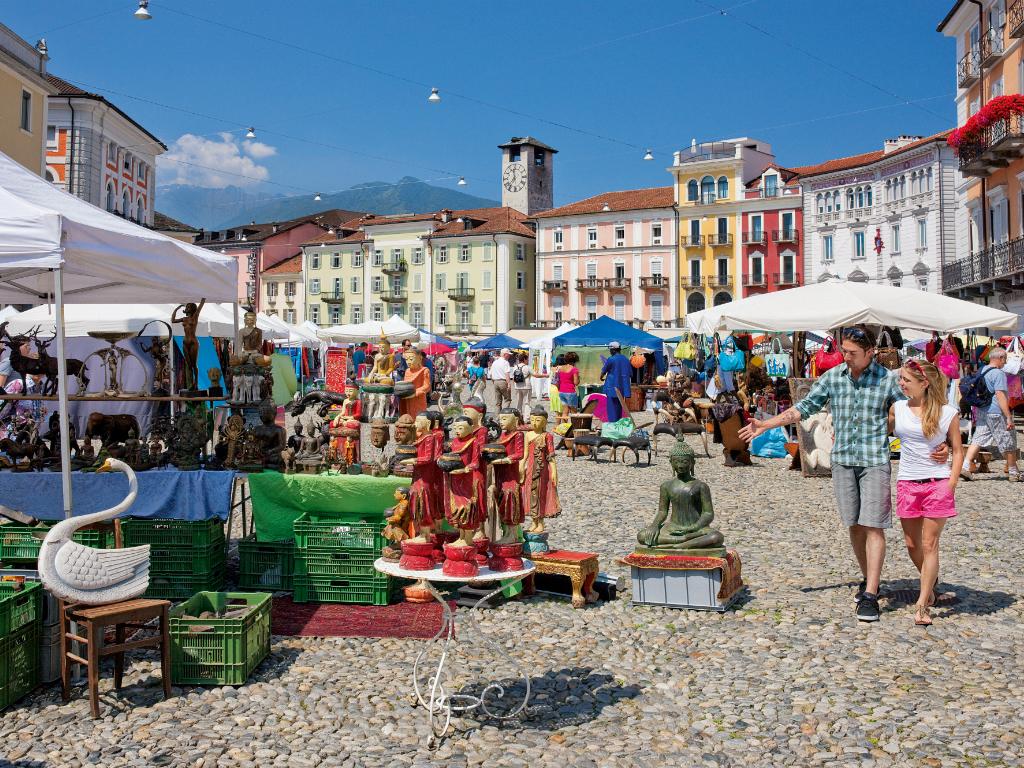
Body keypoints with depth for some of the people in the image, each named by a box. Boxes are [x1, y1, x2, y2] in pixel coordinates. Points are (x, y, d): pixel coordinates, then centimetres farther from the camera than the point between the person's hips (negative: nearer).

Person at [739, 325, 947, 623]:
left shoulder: (887, 380, -4)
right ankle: (868, 579, 28)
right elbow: (805, 407, 9)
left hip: (875, 460, -3)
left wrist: (938, 445, -15)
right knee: (854, 525, 10)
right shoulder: (832, 377, 3)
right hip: (842, 459, 3)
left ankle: (870, 595, -5)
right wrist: (766, 425, 5)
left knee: (873, 526, -7)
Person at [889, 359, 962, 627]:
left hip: (938, 484, -3)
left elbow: (957, 451, 2)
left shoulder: (948, 413, -4)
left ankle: (922, 605, 2)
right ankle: (931, 581, 37)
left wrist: (951, 484, -7)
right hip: (907, 483, 3)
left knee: (929, 544, -2)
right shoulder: (897, 408, 3)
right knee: (912, 544, 10)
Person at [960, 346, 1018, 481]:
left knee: (978, 440, 6)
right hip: (996, 413, -8)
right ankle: (1013, 473, 17)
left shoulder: (982, 370, 11)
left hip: (982, 412, 8)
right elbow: (1000, 395, -22)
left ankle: (965, 466, -6)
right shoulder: (998, 373, -16)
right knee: (1008, 443, 6)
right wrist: (1009, 417, -21)